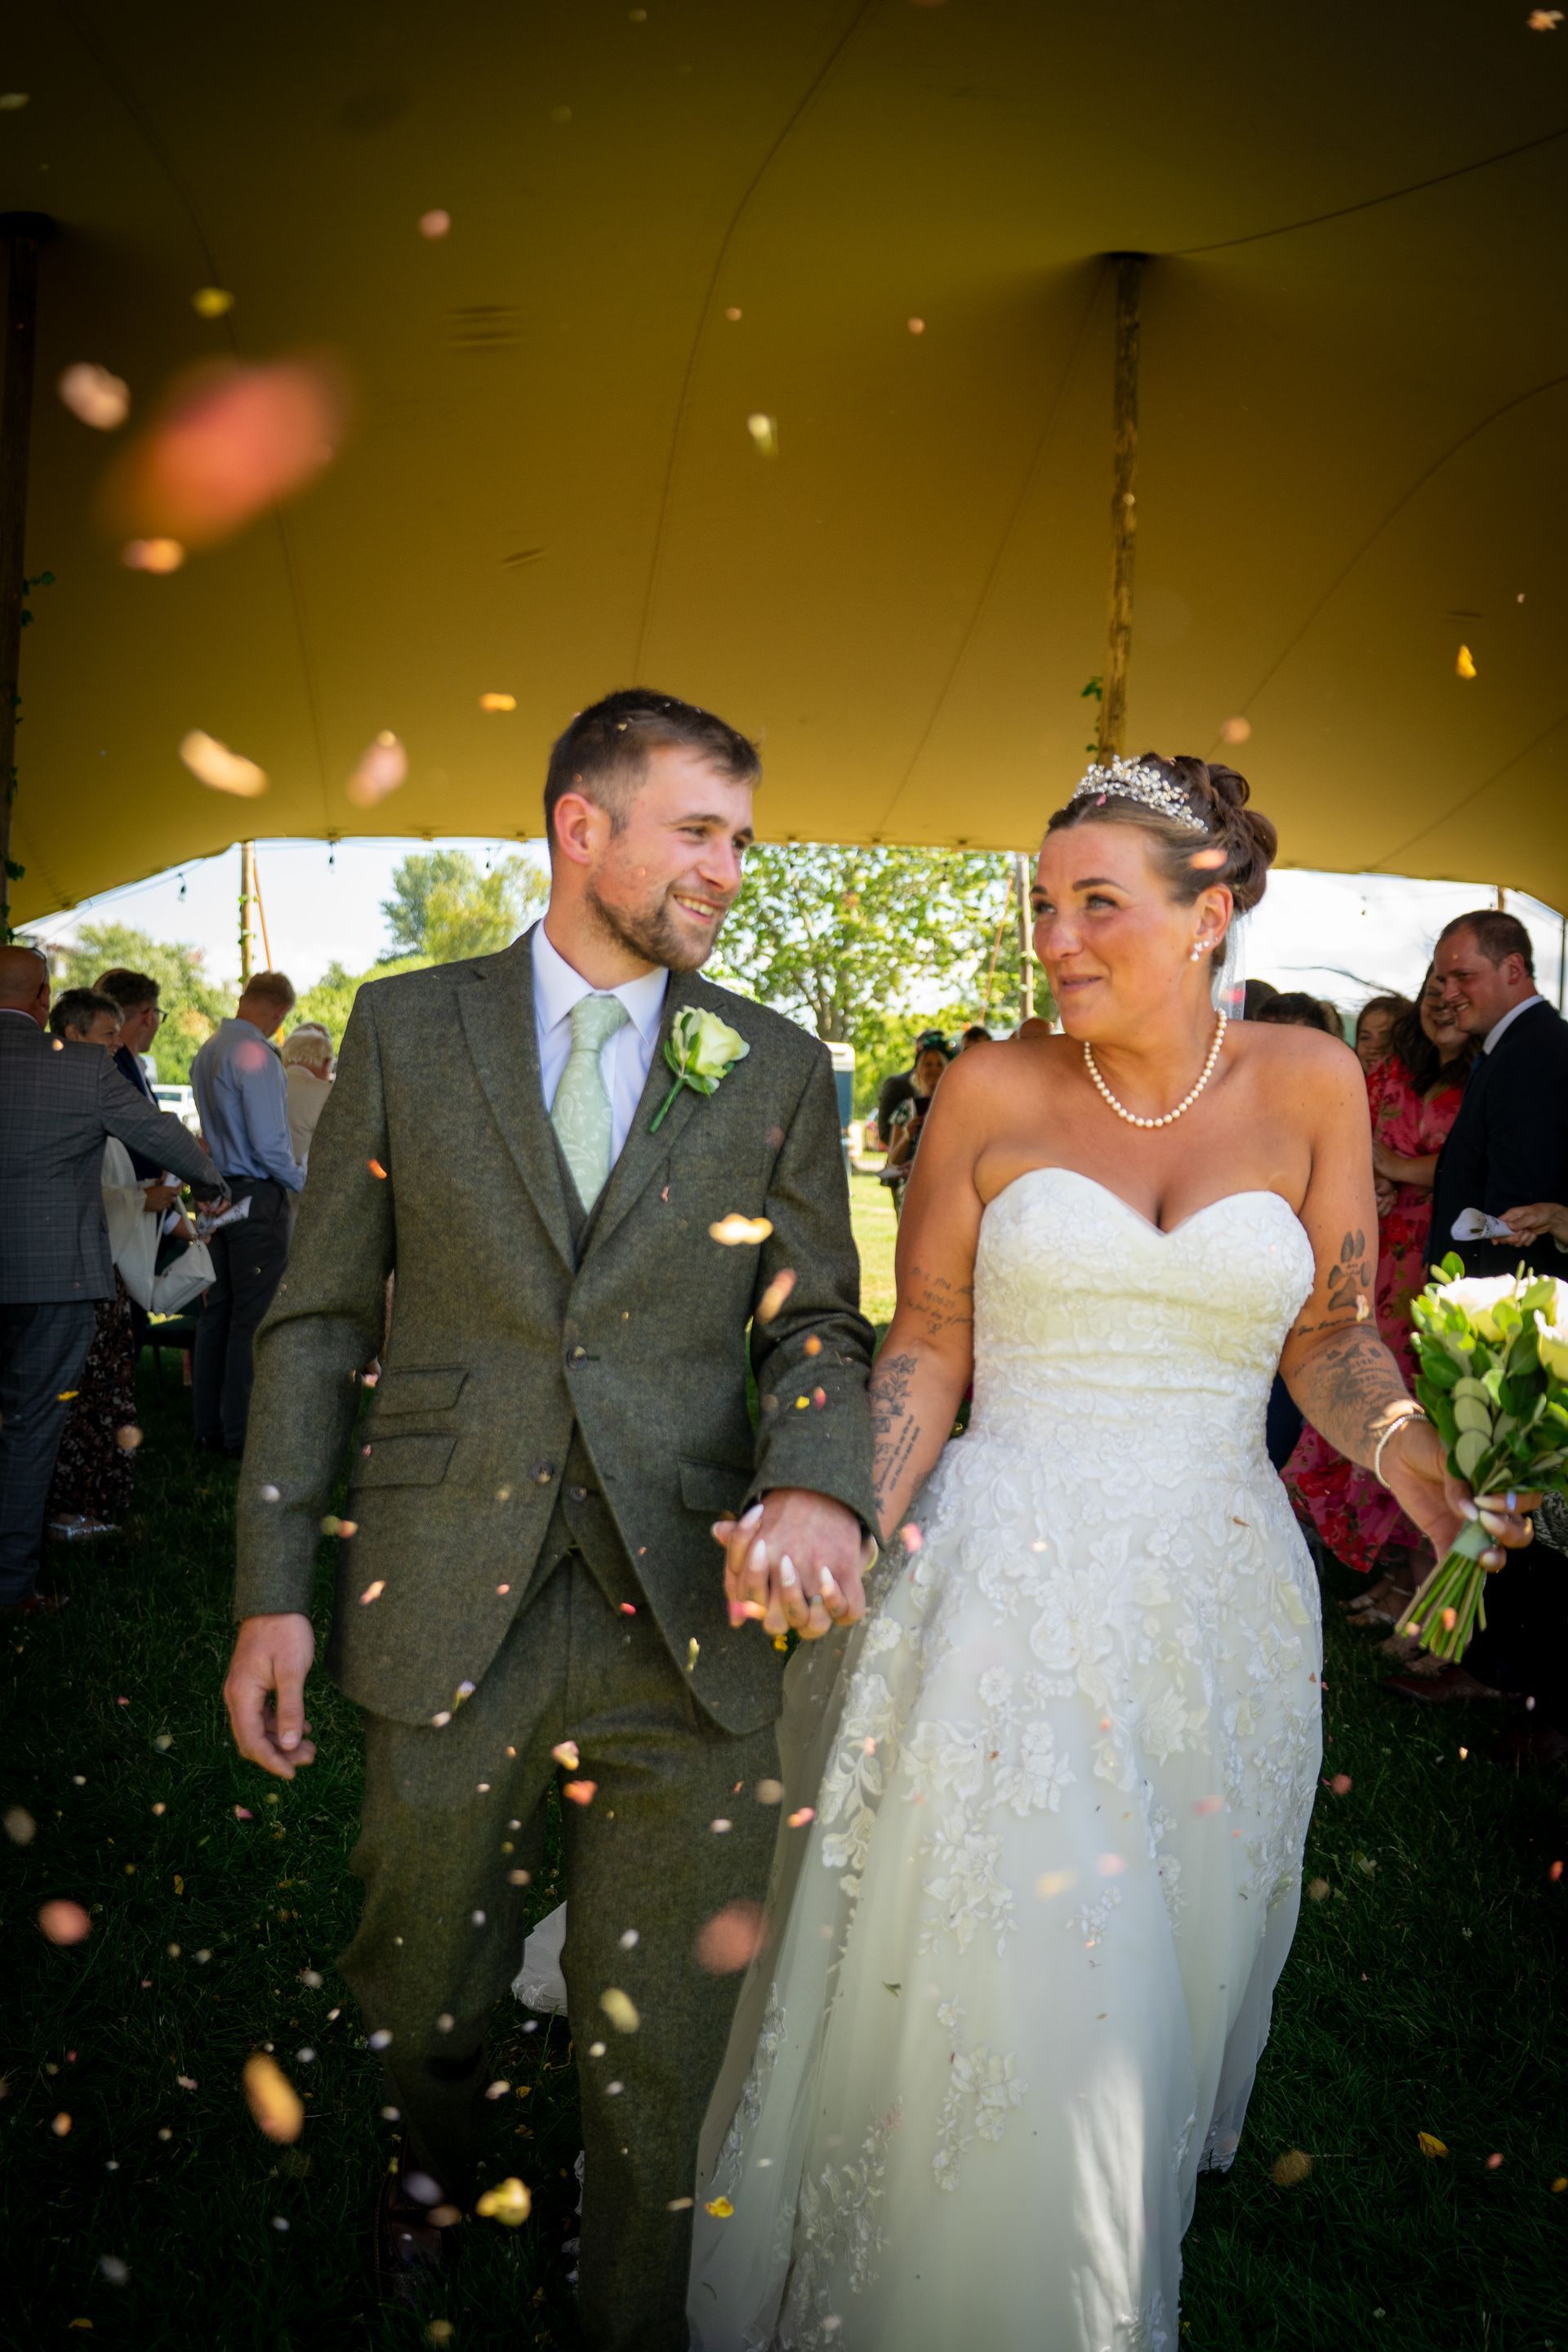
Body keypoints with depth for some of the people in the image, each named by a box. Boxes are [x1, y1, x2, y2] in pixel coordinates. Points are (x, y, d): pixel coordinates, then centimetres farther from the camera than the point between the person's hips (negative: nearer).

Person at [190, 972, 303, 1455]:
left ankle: (210, 1429, 19)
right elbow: (269, 1144, -19)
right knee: (253, 1318, -4)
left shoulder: (207, 1052, 12)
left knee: (217, 1311, 12)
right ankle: (241, 1432, 0)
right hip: (257, 1197, -9)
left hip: (218, 1193, 9)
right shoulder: (256, 1056, -16)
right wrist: (300, 1181, -4)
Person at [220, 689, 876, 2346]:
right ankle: (434, 2161, 54)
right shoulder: (406, 1029, 4)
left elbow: (817, 1321, 4)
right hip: (445, 1616, 0)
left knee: (659, 2060, 10)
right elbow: (319, 1320, 4)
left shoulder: (777, 1070, 5)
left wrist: (817, 1483, -18)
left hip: (684, 1628, 0)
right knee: (422, 1993, 20)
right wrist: (273, 1592, 0)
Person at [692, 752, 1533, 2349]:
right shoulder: (990, 1094, -3)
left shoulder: (1308, 1089, 0)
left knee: (1157, 1994, 14)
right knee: (992, 1995, -1)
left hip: (1219, 1600, 2)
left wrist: (1405, 1447, -13)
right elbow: (927, 1346, 1)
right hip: (1005, 1596, -2)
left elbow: (1329, 1333, 7)